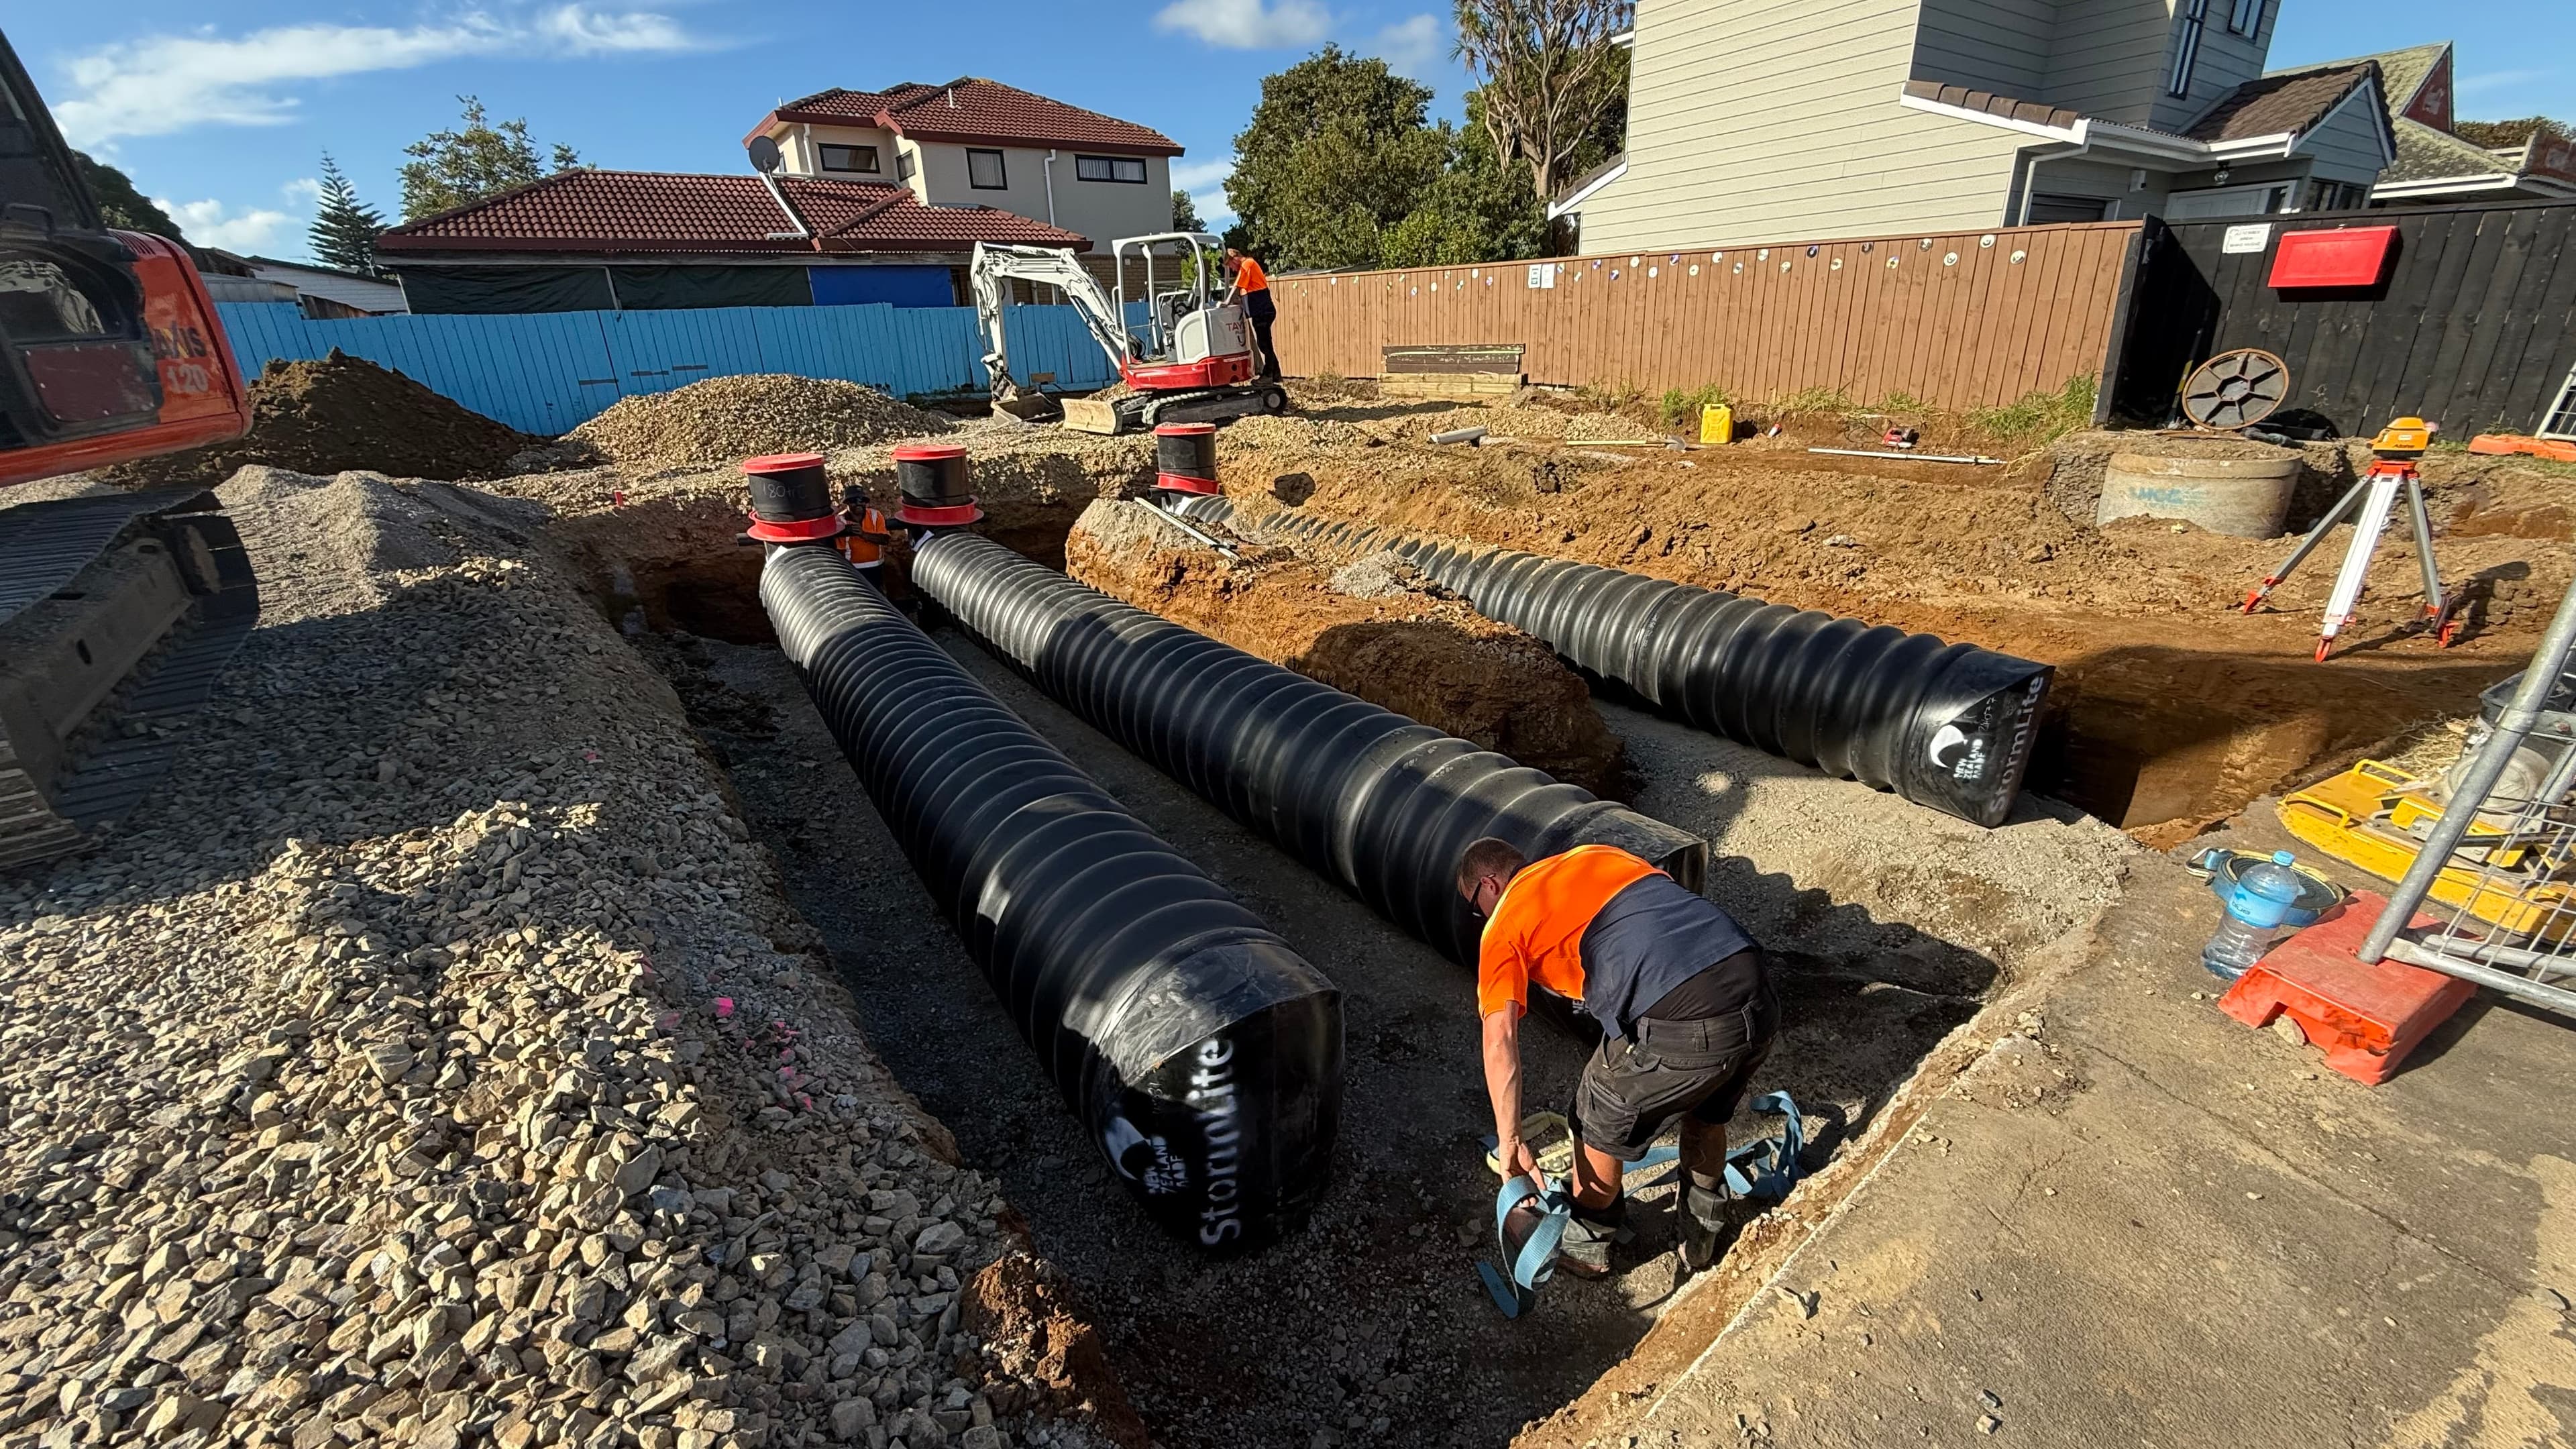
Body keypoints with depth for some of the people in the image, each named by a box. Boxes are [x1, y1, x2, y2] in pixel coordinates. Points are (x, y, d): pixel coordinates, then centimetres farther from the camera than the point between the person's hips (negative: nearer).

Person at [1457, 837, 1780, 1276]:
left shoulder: (1504, 927, 9)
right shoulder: (1596, 854, 26)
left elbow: (1500, 1041, 0)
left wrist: (1510, 1143, 4)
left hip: (1682, 1025, -6)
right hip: (1759, 994, 7)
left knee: (1601, 1124, 22)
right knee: (1707, 1113, 34)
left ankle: (1587, 1246, 43)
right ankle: (1701, 1237, 53)